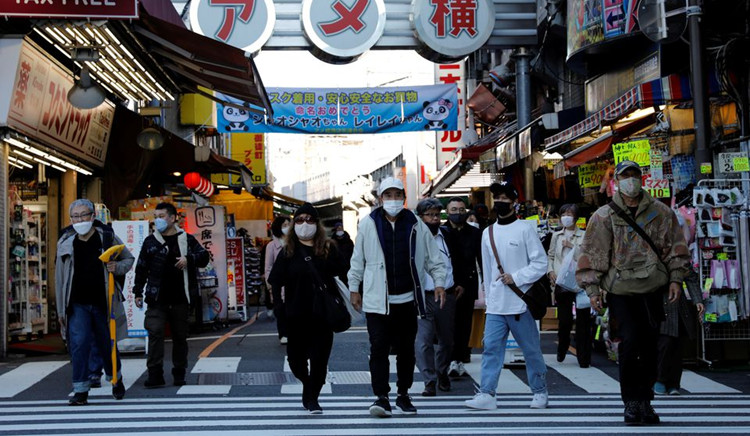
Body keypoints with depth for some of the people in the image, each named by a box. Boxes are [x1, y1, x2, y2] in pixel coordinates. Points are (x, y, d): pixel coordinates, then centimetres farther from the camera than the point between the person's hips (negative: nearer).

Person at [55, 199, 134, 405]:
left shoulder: (108, 238, -1)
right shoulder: (66, 243, 3)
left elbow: (129, 259, 12)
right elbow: (60, 278, 8)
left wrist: (118, 267, -12)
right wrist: (61, 309, 7)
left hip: (103, 303, -1)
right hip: (78, 304, 1)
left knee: (107, 345, 12)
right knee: (78, 343, -12)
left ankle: (116, 379, 37)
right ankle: (81, 390, -5)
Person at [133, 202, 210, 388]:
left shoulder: (187, 239, 6)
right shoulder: (150, 241, 8)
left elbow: (204, 257, 2)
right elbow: (141, 268, 10)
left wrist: (189, 259, -17)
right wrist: (138, 292, 6)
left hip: (180, 299, 0)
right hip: (157, 299, 0)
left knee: (180, 336, 8)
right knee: (155, 333, -13)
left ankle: (179, 373, 19)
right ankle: (155, 374, -10)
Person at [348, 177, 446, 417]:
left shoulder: (416, 225, 4)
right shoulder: (368, 224, 2)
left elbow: (433, 258, 11)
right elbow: (358, 259, 9)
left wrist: (439, 283, 1)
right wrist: (354, 288, 8)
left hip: (408, 299, 2)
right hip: (377, 300, -2)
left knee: (406, 349, 10)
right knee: (379, 347, -9)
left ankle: (403, 394, 23)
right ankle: (381, 397, -5)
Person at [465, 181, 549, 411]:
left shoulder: (525, 228, -3)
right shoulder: (488, 233, 12)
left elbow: (541, 263, -6)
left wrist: (516, 277, -14)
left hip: (521, 302, -4)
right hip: (495, 305, 4)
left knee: (531, 349, 5)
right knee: (491, 348, -5)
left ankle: (540, 392, 18)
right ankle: (487, 394, -6)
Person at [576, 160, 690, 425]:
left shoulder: (660, 213, 7)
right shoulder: (604, 216, 1)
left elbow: (675, 246, 12)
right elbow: (592, 254, 1)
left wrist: (676, 278, 4)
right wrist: (592, 288, -3)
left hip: (653, 290, 3)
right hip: (620, 290, -2)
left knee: (649, 345, 5)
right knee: (630, 341, -13)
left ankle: (645, 400, 19)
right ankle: (631, 402, 1)